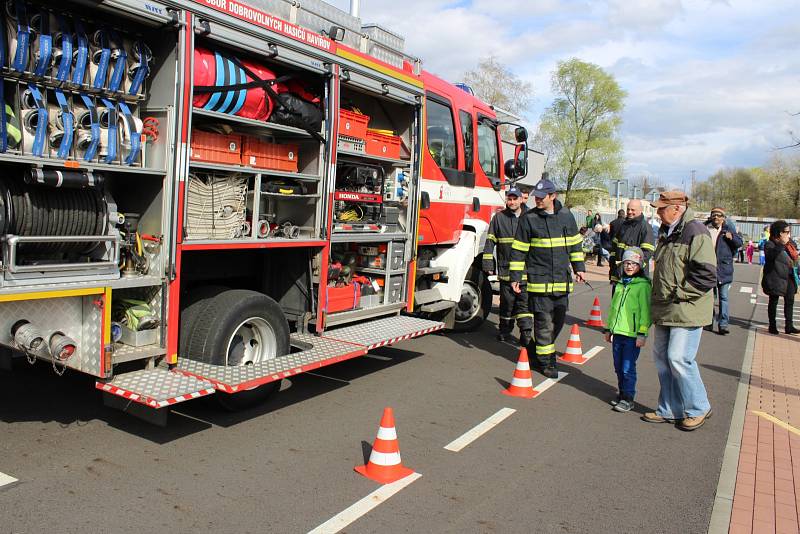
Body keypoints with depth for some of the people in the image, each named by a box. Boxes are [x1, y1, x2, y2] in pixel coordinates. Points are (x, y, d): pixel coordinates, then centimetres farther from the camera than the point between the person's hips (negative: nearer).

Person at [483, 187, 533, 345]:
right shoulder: (499, 218, 5)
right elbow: (490, 242, 4)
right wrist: (488, 264, -2)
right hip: (505, 269, 0)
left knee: (524, 302, -2)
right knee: (507, 302, 9)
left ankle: (526, 334, 2)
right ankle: (505, 330, 24)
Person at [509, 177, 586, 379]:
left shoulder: (566, 216, 7)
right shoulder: (528, 218, -4)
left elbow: (575, 242, 19)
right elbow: (518, 250, -2)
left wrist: (578, 267, 17)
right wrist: (516, 277, -5)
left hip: (562, 279, 5)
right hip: (539, 279, -4)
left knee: (558, 319, 11)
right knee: (544, 321, -3)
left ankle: (536, 347, 31)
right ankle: (545, 361, 9)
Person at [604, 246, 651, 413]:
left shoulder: (643, 285, -8)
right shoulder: (621, 284, 13)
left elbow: (645, 311, -11)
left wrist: (642, 333, -14)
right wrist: (608, 328, 21)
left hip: (633, 335, -7)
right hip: (618, 332, 7)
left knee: (628, 368, -3)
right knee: (618, 367, 13)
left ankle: (628, 398, 8)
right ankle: (622, 393, 27)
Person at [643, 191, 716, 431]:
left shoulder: (696, 233, -15)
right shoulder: (667, 232, 15)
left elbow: (707, 275, -21)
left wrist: (678, 293, -16)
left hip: (687, 311, -9)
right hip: (665, 311, 9)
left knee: (679, 359, -8)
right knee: (662, 357, 11)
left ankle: (698, 408, 13)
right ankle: (670, 410, 23)